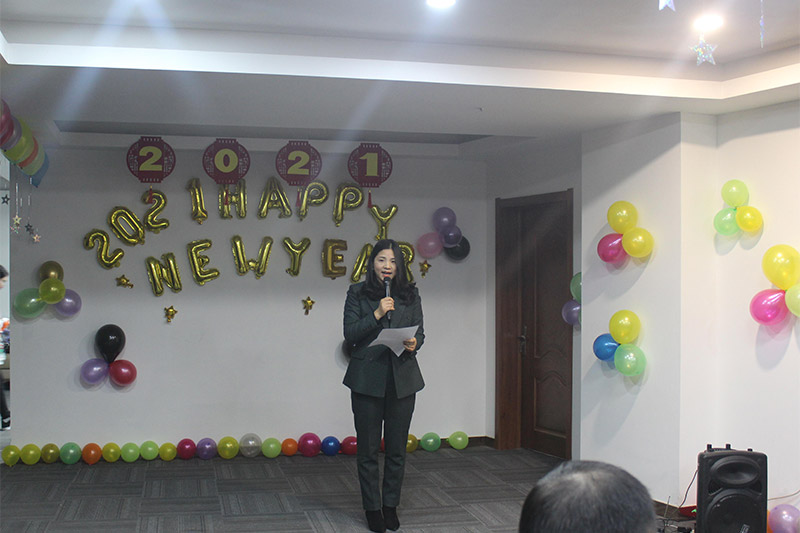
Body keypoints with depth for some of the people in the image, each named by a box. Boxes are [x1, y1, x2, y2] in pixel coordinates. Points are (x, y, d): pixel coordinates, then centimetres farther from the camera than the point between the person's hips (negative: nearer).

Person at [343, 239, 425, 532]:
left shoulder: (410, 294, 9)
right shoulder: (357, 293, 2)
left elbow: (420, 331, 10)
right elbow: (349, 335, -4)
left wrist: (414, 344, -12)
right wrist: (376, 315, -16)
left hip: (402, 378, 2)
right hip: (367, 378, -2)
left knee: (397, 448, 8)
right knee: (368, 448, 4)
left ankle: (391, 505, 23)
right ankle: (372, 508, 18)